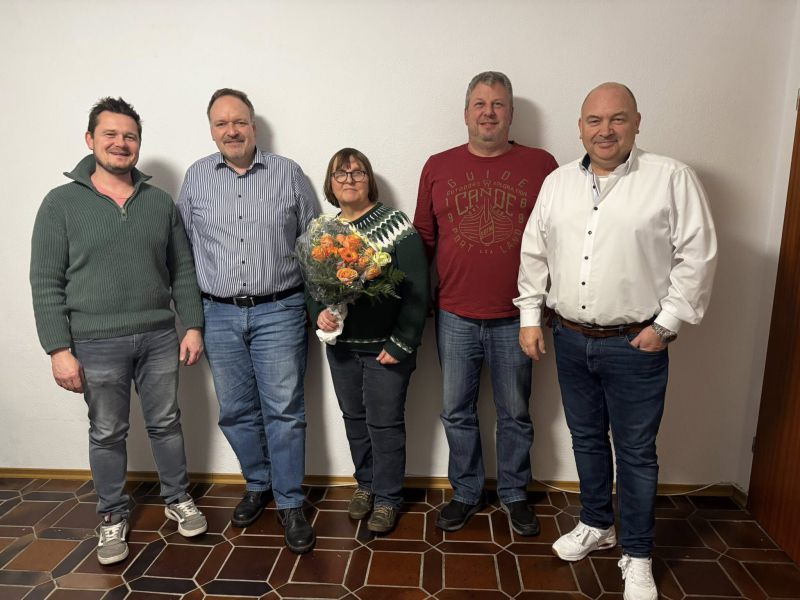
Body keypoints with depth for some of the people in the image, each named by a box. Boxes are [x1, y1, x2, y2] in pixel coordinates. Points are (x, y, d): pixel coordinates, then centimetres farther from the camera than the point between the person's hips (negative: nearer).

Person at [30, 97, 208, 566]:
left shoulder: (160, 202, 5)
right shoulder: (61, 203, -2)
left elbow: (183, 271, 7)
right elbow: (46, 283, -4)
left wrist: (193, 326, 2)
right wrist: (59, 349, -10)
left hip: (159, 337, 2)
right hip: (96, 344, -2)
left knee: (166, 423, 14)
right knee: (108, 434, 12)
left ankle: (178, 499, 34)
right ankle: (114, 517, 31)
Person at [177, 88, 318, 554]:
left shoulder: (288, 173, 1)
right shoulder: (196, 177, 7)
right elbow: (185, 245, 12)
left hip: (278, 312, -2)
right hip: (220, 315, 3)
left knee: (284, 411, 1)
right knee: (236, 411, 12)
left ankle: (290, 503, 17)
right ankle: (258, 485, 34)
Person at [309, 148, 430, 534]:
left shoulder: (396, 226, -11)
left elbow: (416, 291, -14)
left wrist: (401, 343, -15)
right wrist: (318, 313, -9)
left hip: (385, 346, -5)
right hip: (340, 344, 5)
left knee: (385, 422, 5)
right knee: (353, 417, 17)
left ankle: (387, 498, 25)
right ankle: (366, 484, 38)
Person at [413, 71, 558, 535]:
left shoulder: (541, 165, 0)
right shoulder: (438, 167, 4)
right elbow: (423, 237, 8)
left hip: (515, 318, -1)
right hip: (455, 317, 2)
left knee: (515, 414, 14)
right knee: (457, 413, 14)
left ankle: (515, 494, 37)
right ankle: (466, 492, 35)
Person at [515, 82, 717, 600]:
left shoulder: (672, 179, -7)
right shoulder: (557, 182, 6)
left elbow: (697, 256, -9)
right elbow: (535, 253, 9)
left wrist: (666, 323, -11)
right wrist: (530, 315, 6)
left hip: (634, 345, -4)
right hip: (570, 339, 4)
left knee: (636, 452, 9)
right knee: (587, 438, 19)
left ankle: (637, 555, 29)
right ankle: (596, 524, 40)